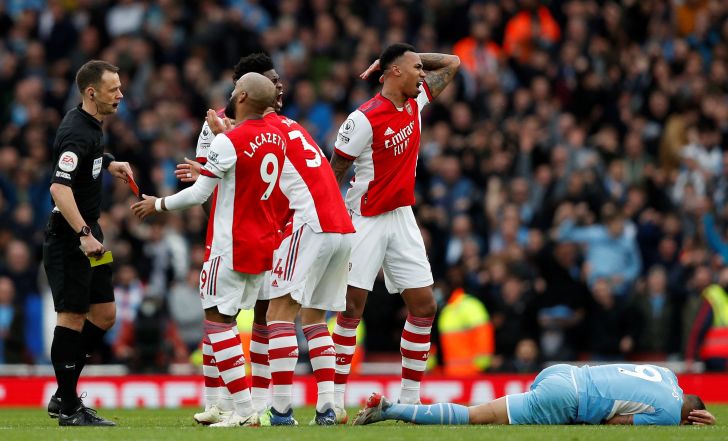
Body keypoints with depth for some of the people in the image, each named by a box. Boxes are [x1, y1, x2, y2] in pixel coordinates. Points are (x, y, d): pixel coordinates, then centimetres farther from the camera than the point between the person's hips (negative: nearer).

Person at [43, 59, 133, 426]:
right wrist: (83, 235, -35)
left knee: (104, 315, 11)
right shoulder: (78, 133, -20)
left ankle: (63, 397, 18)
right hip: (69, 240, -10)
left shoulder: (89, 125, 10)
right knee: (73, 316, -5)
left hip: (87, 234, 10)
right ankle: (69, 409, 1)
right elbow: (59, 189, -30)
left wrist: (109, 164, 20)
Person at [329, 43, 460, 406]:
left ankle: (410, 399, 7)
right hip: (366, 222, -7)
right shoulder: (365, 119, -16)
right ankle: (335, 400, -3)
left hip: (402, 219, 7)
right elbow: (334, 173, -12)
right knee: (352, 307, -7)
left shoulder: (415, 102, 4)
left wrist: (397, 60, 4)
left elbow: (452, 63, 16)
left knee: (424, 306, 2)